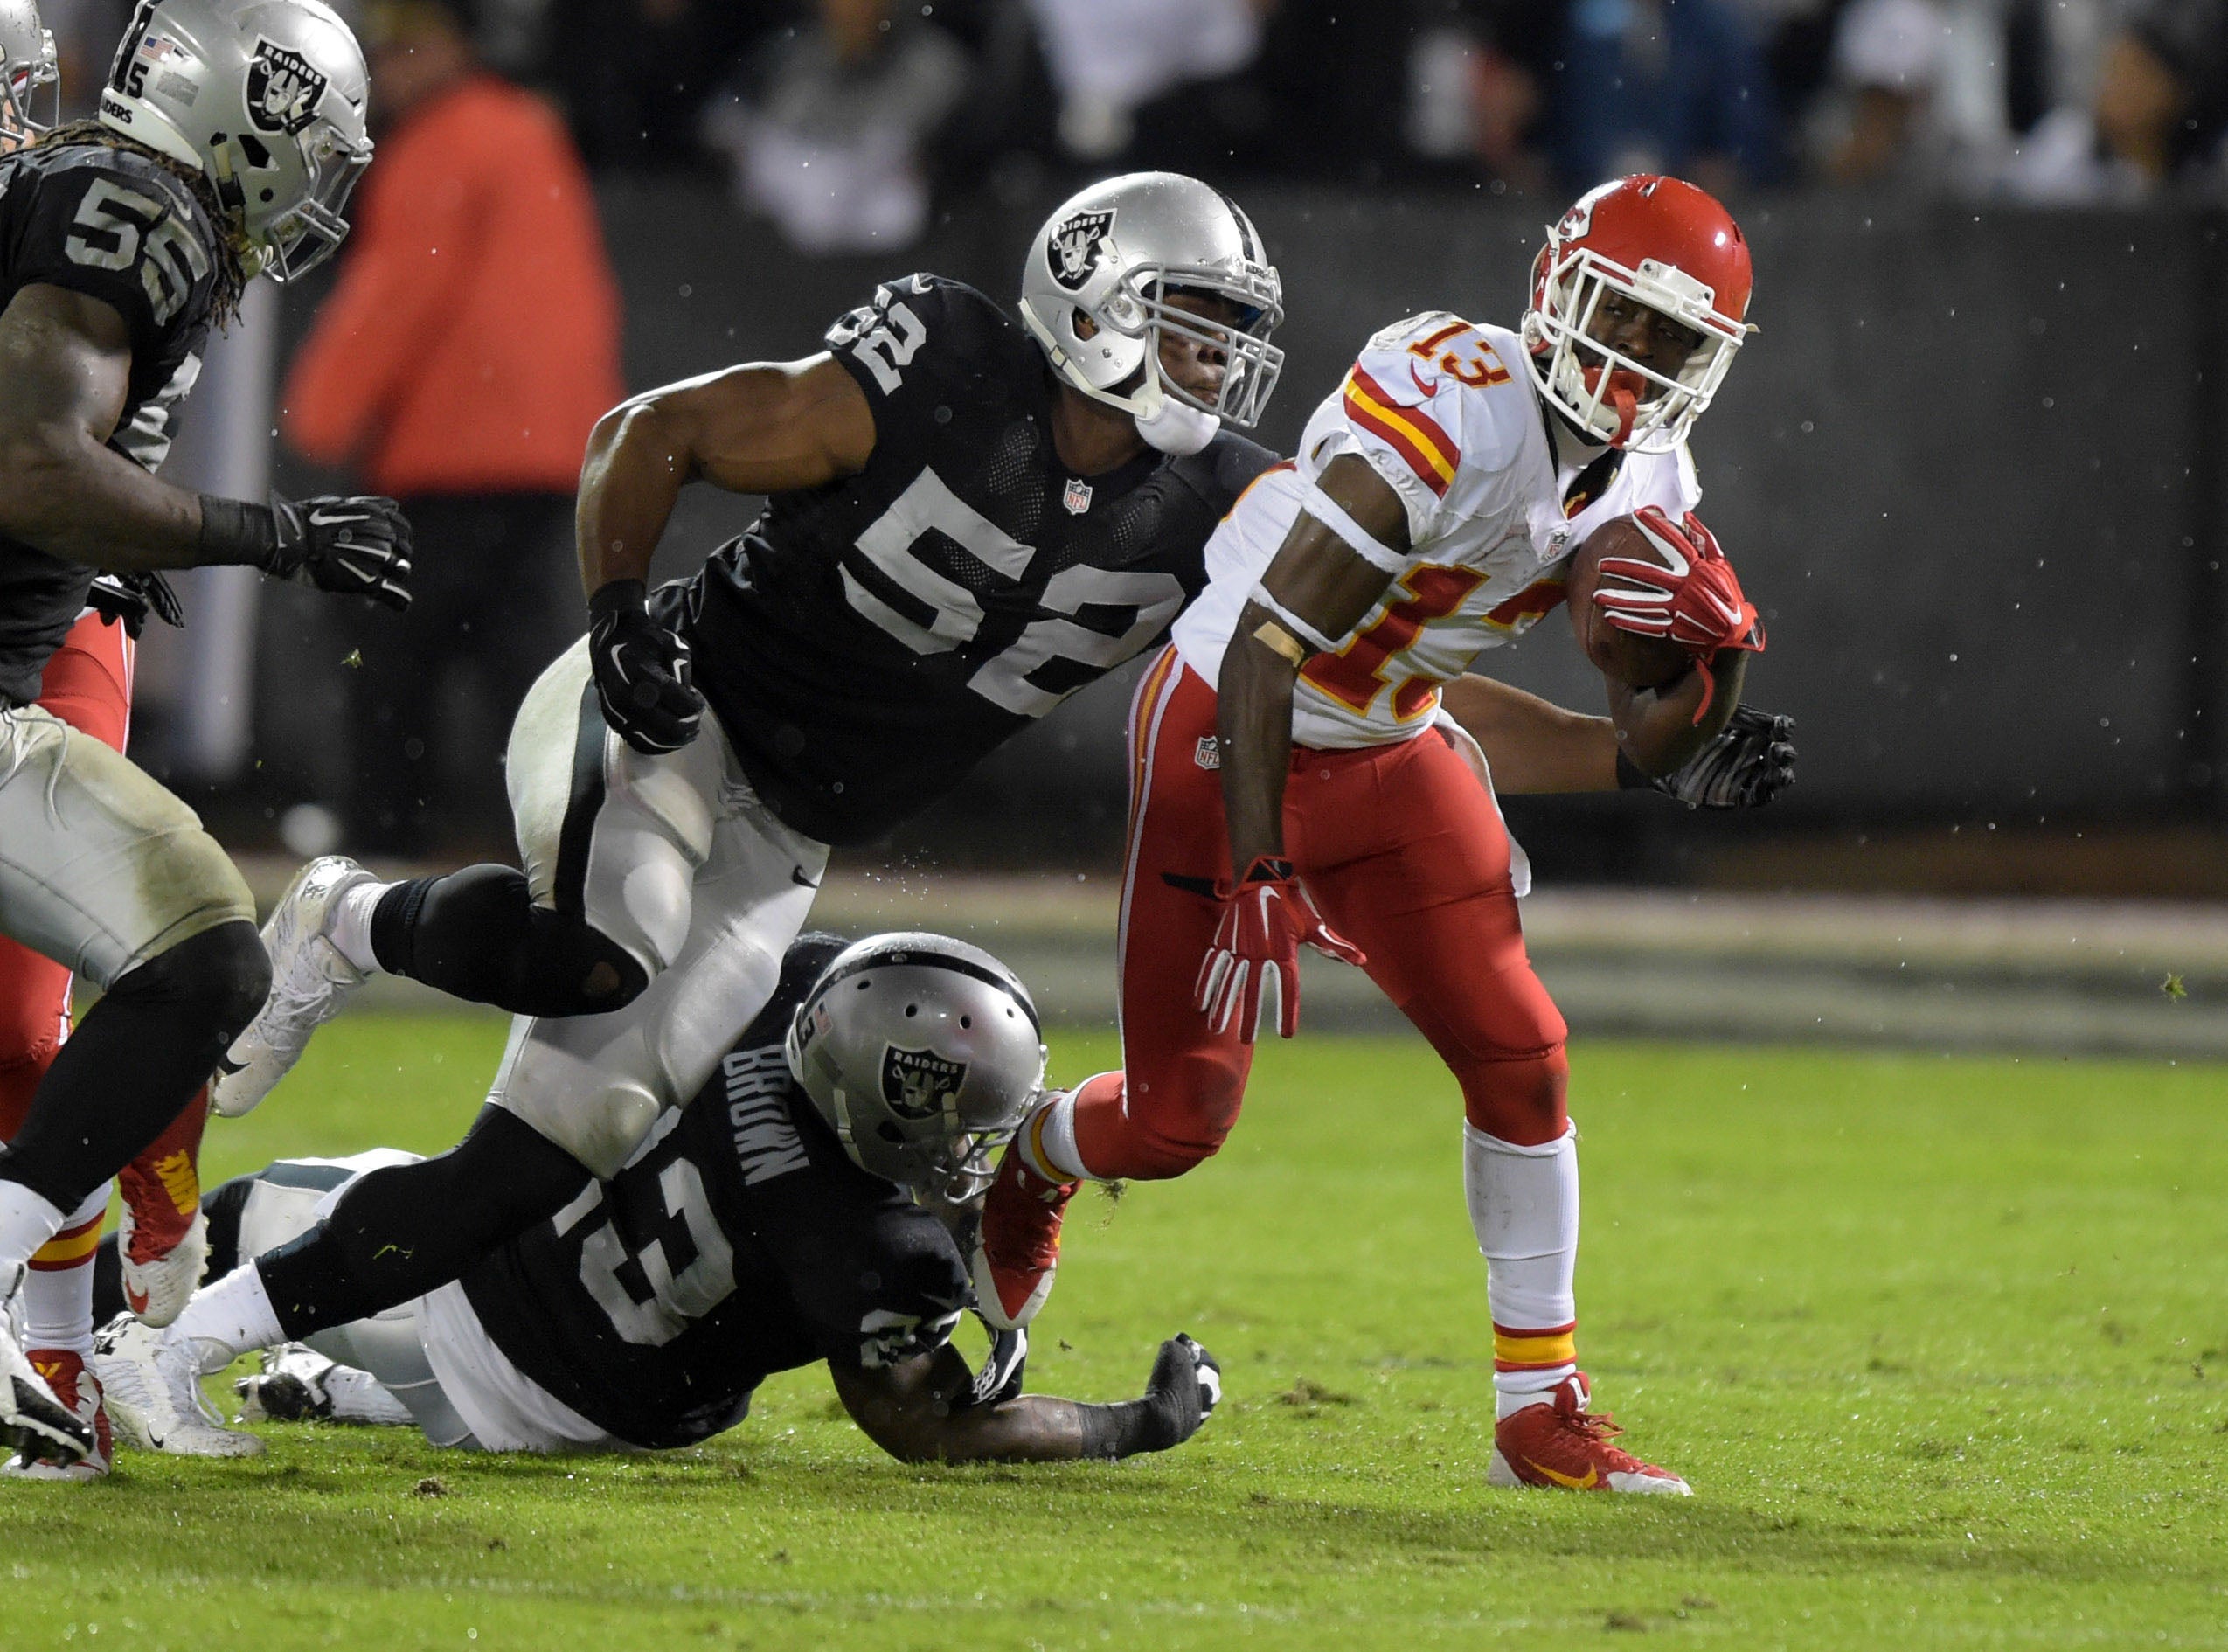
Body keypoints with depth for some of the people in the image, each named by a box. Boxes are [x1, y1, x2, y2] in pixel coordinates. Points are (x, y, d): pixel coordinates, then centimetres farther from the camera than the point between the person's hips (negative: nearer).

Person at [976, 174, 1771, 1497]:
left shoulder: (1647, 482, -3)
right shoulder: (1452, 416, -29)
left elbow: (1651, 749, 2)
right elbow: (1267, 650, -28)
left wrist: (1709, 663, -21)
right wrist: (1258, 878, -30)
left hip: (1386, 762, 7)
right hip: (1230, 736, -7)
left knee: (1520, 1062, -3)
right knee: (1181, 1118, -3)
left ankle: (1543, 1413, 5)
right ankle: (1031, 1162, 34)